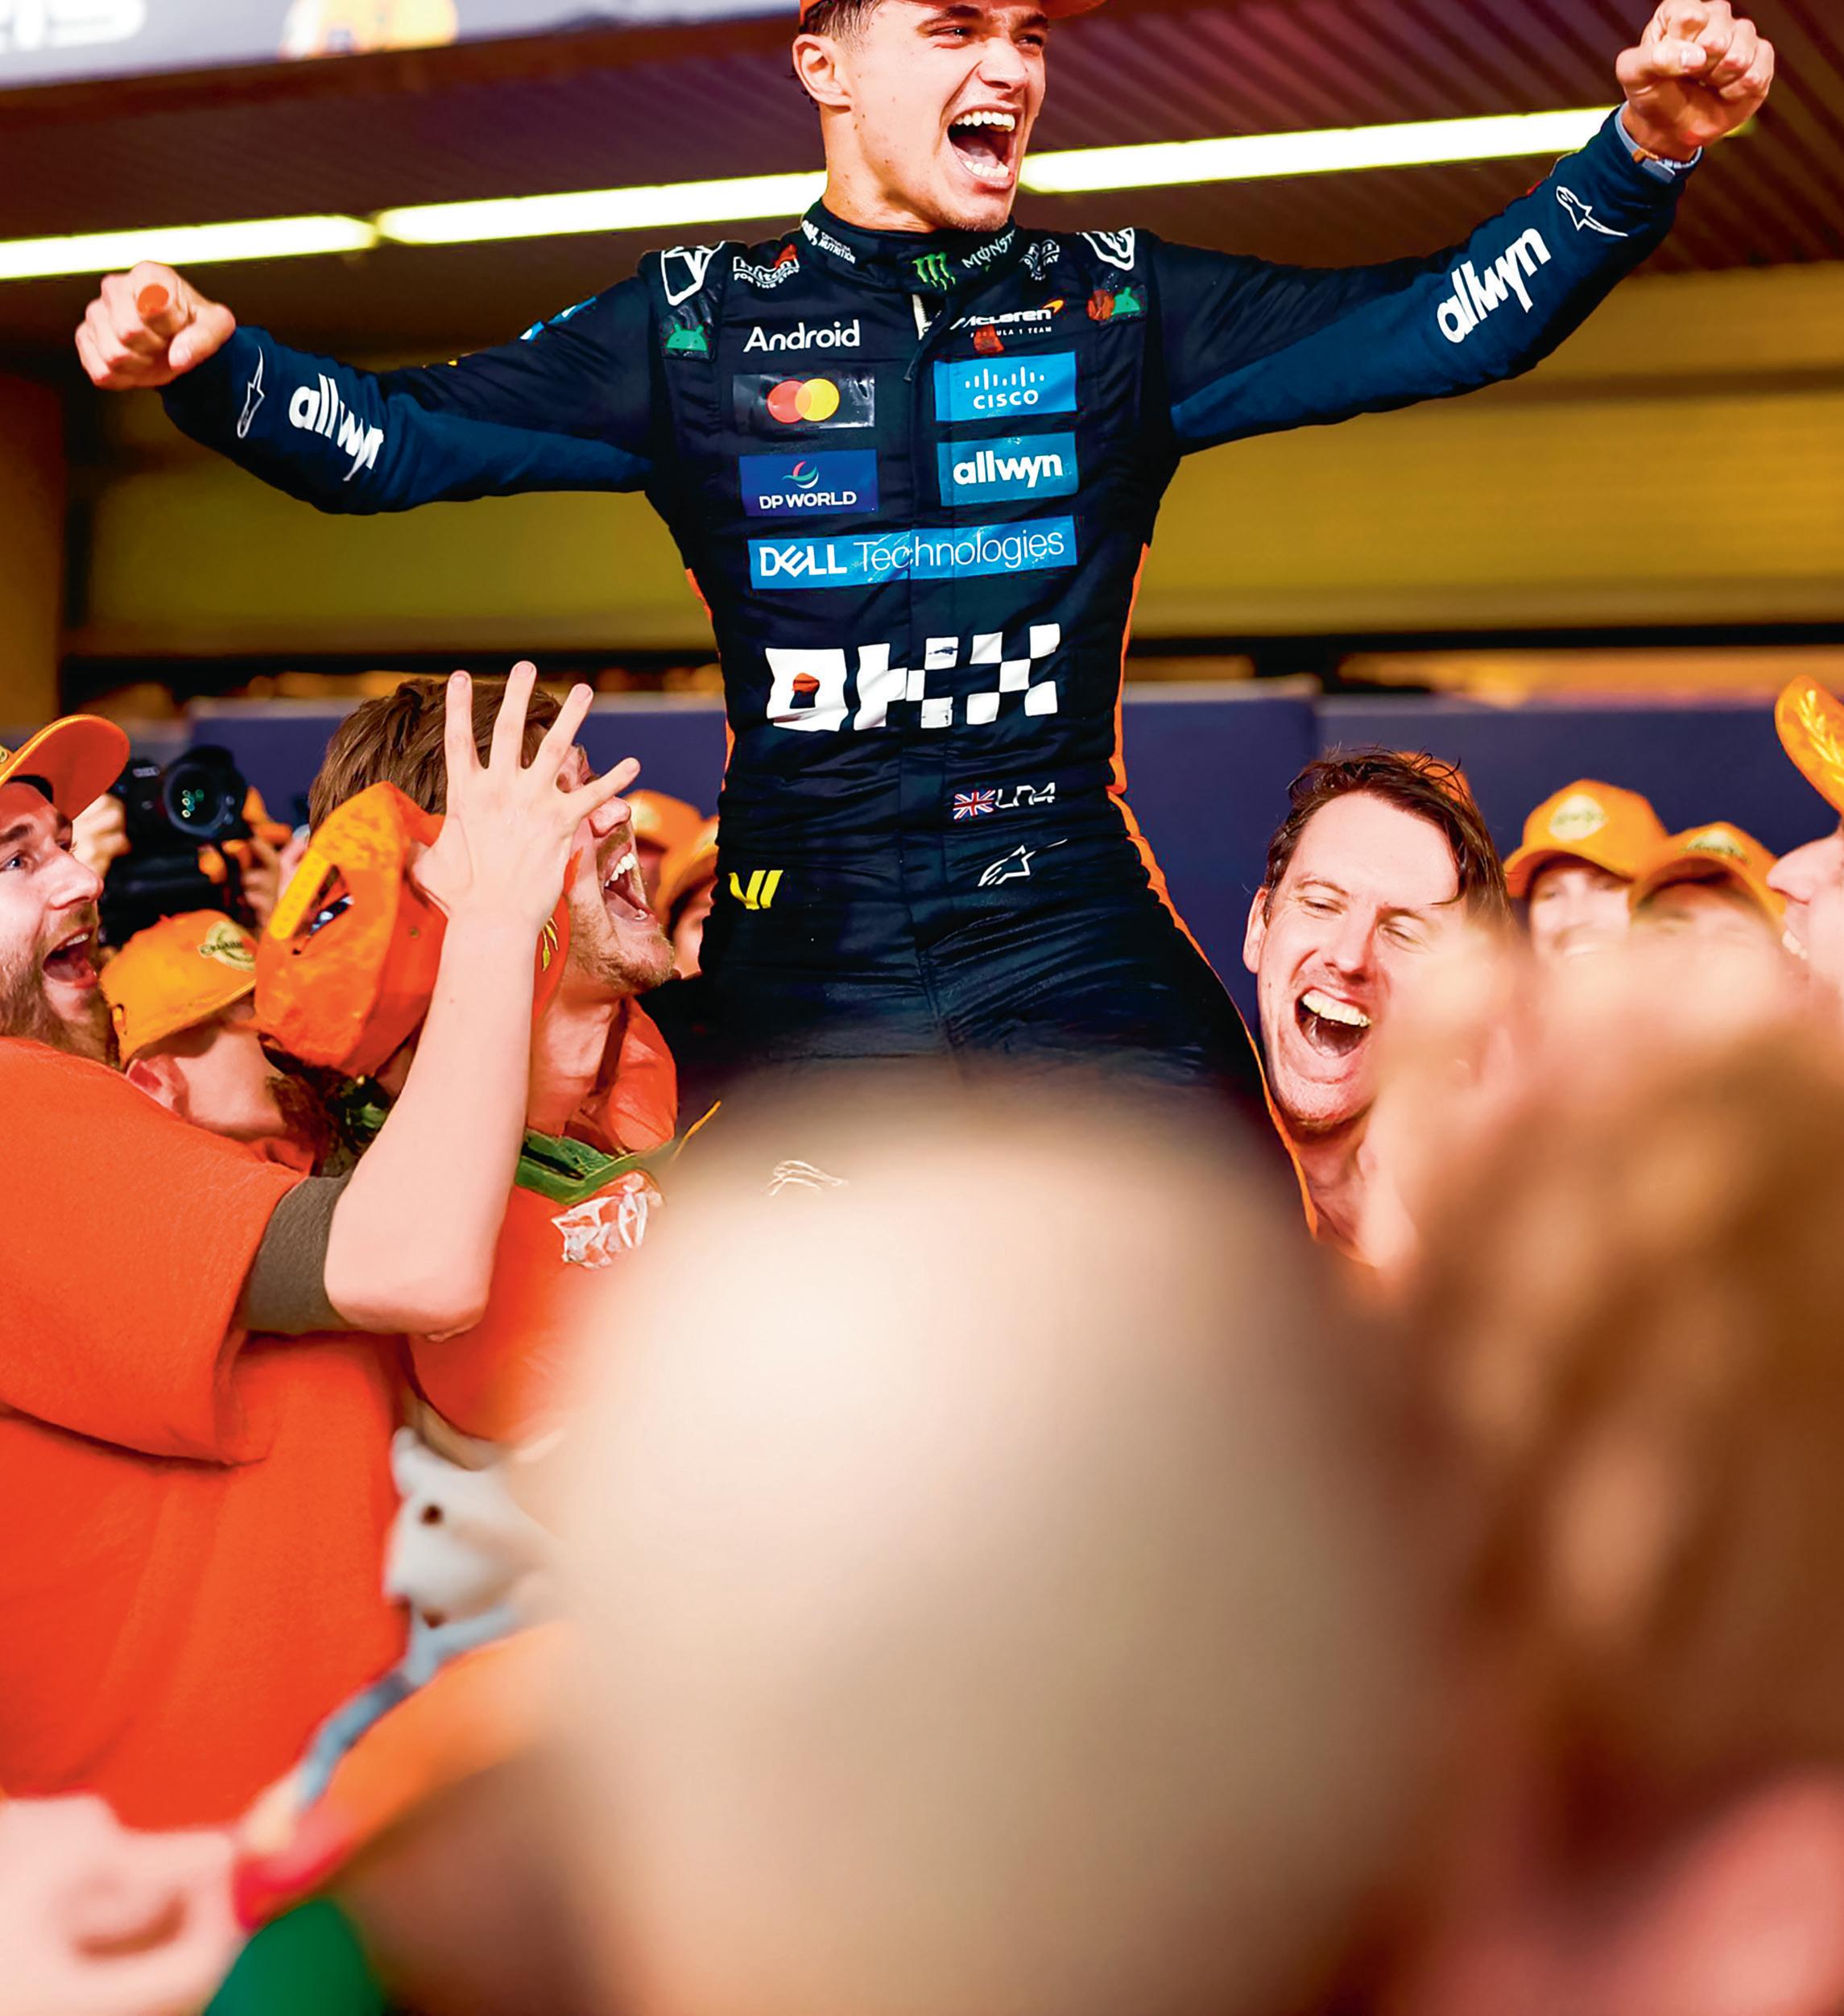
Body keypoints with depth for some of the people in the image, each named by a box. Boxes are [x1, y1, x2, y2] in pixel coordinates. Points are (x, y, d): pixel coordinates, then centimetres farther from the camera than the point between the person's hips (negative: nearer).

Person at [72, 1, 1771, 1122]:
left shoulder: (1122, 306, 8)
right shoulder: (699, 322, 6)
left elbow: (1440, 326, 3)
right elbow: (401, 439, 5)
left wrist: (1640, 157, -11)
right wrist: (210, 361, -13)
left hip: (1073, 913, 0)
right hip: (807, 937, 0)